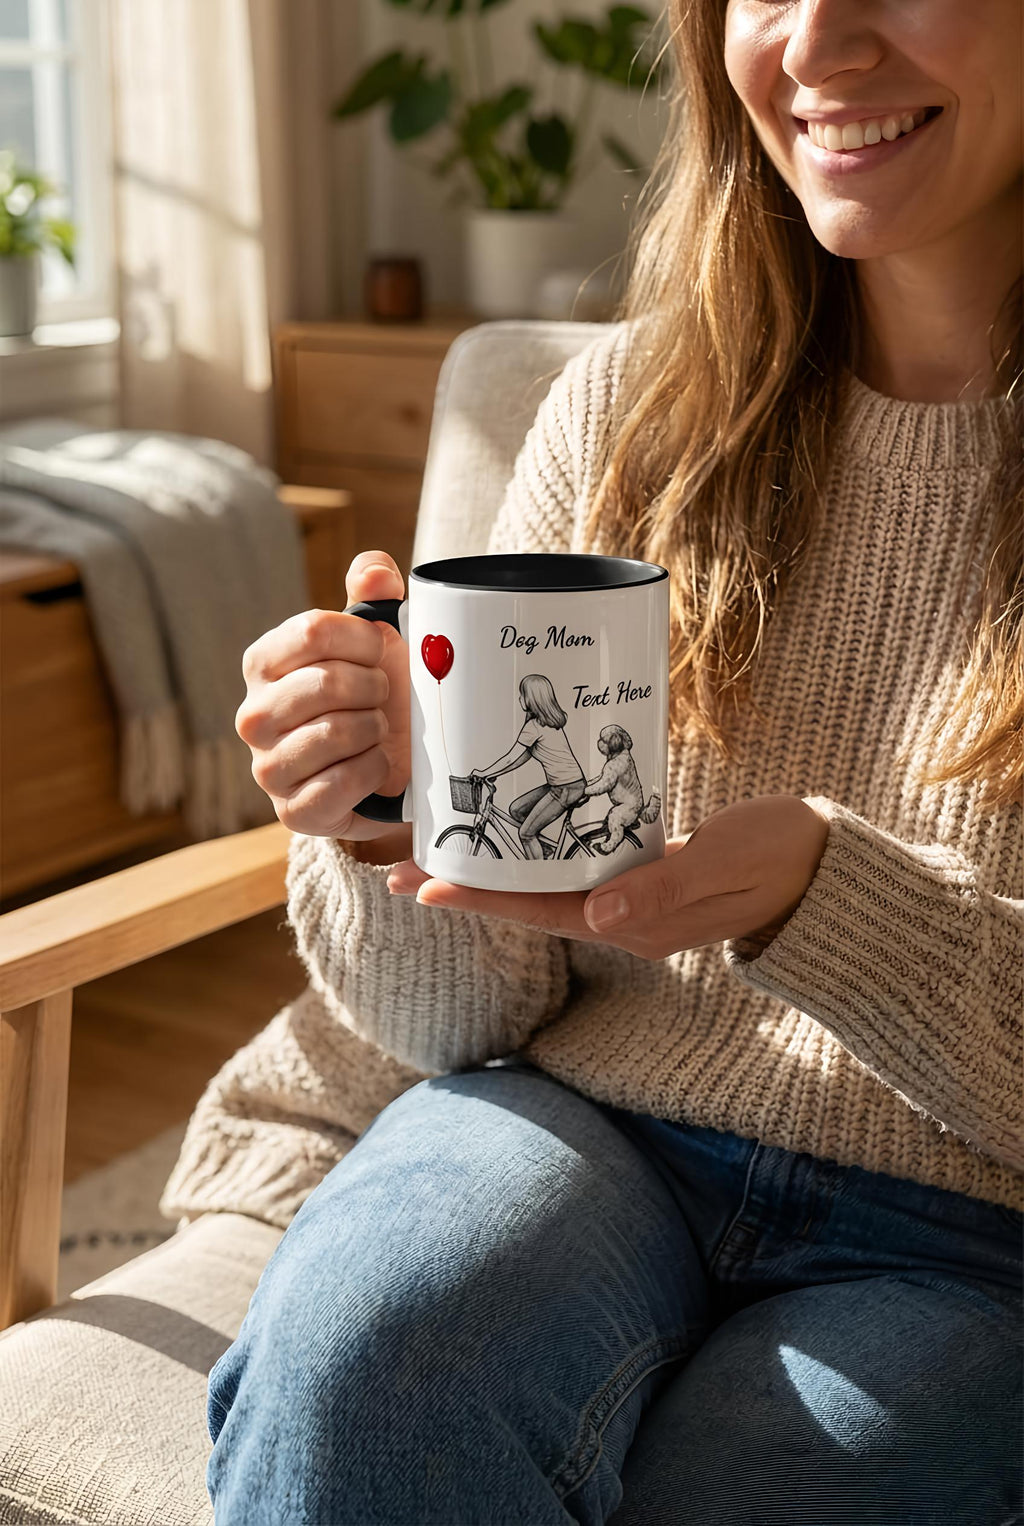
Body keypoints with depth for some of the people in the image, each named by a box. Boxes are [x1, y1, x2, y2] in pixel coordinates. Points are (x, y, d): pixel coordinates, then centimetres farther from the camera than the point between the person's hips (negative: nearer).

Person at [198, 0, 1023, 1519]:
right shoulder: (629, 403, 3)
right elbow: (463, 1020, 4)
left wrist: (818, 888, -25)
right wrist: (389, 819, -18)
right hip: (587, 1126, 2)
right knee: (351, 1352, -29)